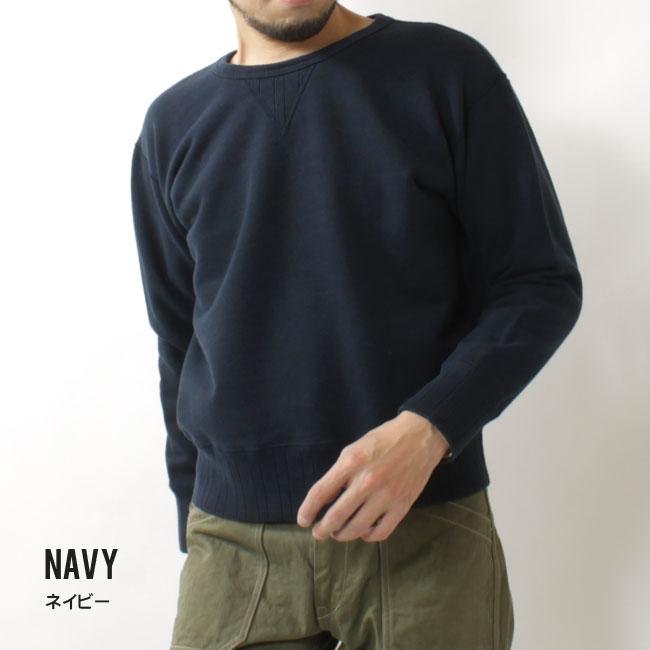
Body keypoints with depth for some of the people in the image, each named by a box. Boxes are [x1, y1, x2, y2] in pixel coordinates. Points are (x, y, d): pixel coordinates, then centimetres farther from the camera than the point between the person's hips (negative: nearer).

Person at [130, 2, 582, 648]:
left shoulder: (448, 70, -1)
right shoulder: (173, 125, 7)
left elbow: (544, 285, -3)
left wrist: (427, 428, -17)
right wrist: (195, 531, 15)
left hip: (427, 529, -2)